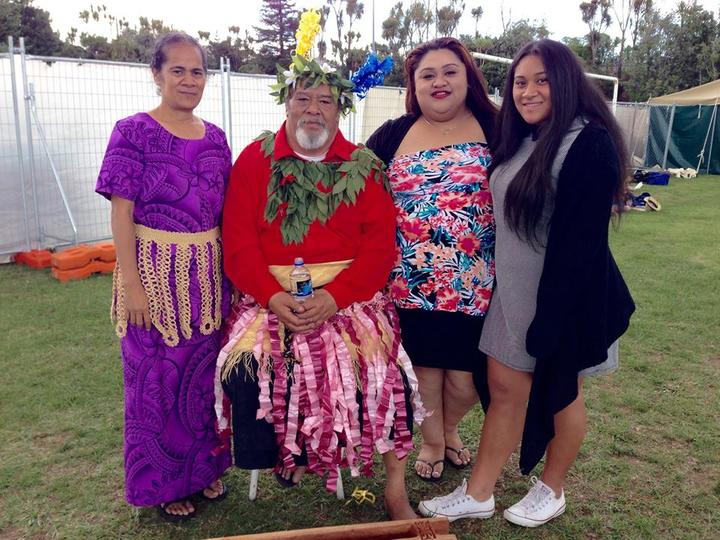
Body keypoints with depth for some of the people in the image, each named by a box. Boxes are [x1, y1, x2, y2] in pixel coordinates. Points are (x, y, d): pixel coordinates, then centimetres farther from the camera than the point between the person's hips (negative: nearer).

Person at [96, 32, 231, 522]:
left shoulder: (215, 138, 8)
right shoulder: (134, 132, -6)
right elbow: (122, 212, -9)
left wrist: (229, 272, 8)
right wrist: (132, 284, -14)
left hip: (209, 272, 5)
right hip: (156, 271, -4)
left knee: (205, 373, 14)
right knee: (157, 378, 8)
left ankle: (203, 468, 34)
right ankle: (163, 482, 27)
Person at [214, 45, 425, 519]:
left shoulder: (363, 167, 5)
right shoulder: (256, 160, 6)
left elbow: (381, 243, -4)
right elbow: (239, 240, -1)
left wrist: (334, 296, -18)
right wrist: (274, 297, -16)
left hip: (349, 295, 0)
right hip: (272, 295, 1)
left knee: (383, 365, -21)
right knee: (247, 361, -24)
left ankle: (396, 490, 0)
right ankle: (283, 453, 6)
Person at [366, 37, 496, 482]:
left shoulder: (494, 130, 1)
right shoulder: (392, 136, 5)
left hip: (473, 281, -1)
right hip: (412, 280, 1)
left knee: (467, 372, 7)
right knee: (423, 365, 11)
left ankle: (449, 429, 40)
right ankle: (432, 442, 37)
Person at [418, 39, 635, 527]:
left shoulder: (590, 142, -17)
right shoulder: (520, 141, 9)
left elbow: (581, 239, -22)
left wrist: (551, 315, -23)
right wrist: (507, 292, 13)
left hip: (565, 296, -7)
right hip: (514, 292, 7)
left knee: (559, 394, 12)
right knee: (504, 389, 12)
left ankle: (552, 490, 35)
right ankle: (478, 494, 25)